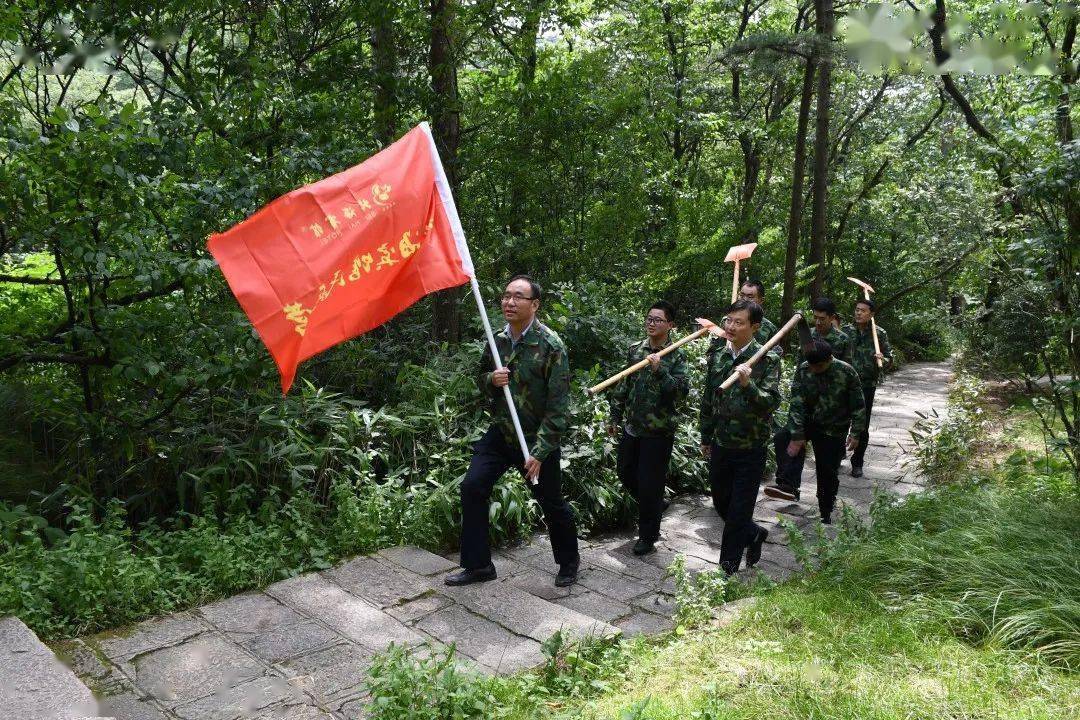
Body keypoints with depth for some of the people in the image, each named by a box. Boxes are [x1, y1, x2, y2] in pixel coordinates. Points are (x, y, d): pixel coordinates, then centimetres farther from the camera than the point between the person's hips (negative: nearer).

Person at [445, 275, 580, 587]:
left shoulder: (551, 346, -18)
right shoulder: (498, 339, 1)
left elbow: (558, 406, -18)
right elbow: (481, 380, 15)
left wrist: (540, 452, -21)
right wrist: (491, 379, -11)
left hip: (537, 439, -5)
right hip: (500, 433, 5)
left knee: (552, 503, 8)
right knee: (472, 487, -5)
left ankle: (569, 562, 35)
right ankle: (478, 564, 10)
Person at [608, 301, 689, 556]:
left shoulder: (676, 356, -9)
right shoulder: (635, 349, 6)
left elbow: (682, 392, -21)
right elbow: (623, 385, 13)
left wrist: (659, 370, -31)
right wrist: (615, 416, 15)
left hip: (658, 432, -6)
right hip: (631, 427, 6)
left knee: (650, 484, 1)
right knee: (625, 473, 17)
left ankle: (648, 536, 19)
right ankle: (652, 507, 43)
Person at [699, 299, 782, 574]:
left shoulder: (767, 360, -14)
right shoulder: (717, 354, 2)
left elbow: (772, 402, -24)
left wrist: (748, 384, -41)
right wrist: (705, 437, 16)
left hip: (750, 449, -5)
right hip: (720, 445, 5)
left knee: (739, 511, 4)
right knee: (721, 503, 19)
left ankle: (727, 569, 20)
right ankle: (754, 534, 46)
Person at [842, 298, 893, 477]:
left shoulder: (879, 333, -1)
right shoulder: (846, 330, 3)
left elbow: (889, 358, 3)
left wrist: (883, 360, -20)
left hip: (867, 385, -1)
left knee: (862, 427, 4)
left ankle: (857, 463, 18)